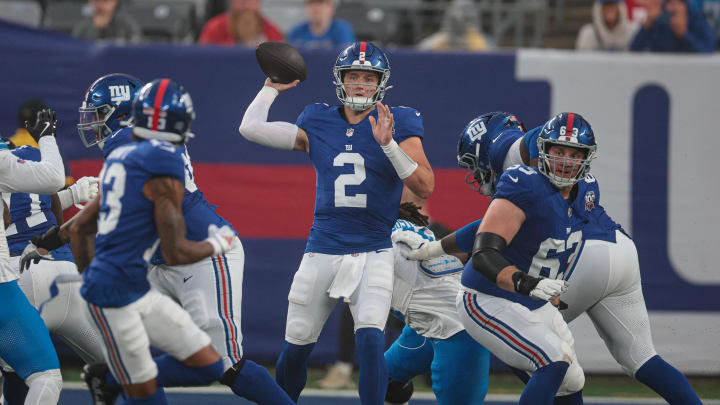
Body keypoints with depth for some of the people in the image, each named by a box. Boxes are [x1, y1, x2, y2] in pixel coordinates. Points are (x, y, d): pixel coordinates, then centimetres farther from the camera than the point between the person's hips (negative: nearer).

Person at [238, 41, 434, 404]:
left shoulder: (399, 125, -2)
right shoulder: (318, 124, 6)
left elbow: (425, 187, -13)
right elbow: (250, 128, 7)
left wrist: (388, 145, -24)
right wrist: (272, 88, 15)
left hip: (373, 255, -3)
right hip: (322, 251, 3)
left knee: (370, 340, -21)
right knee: (295, 349, 7)